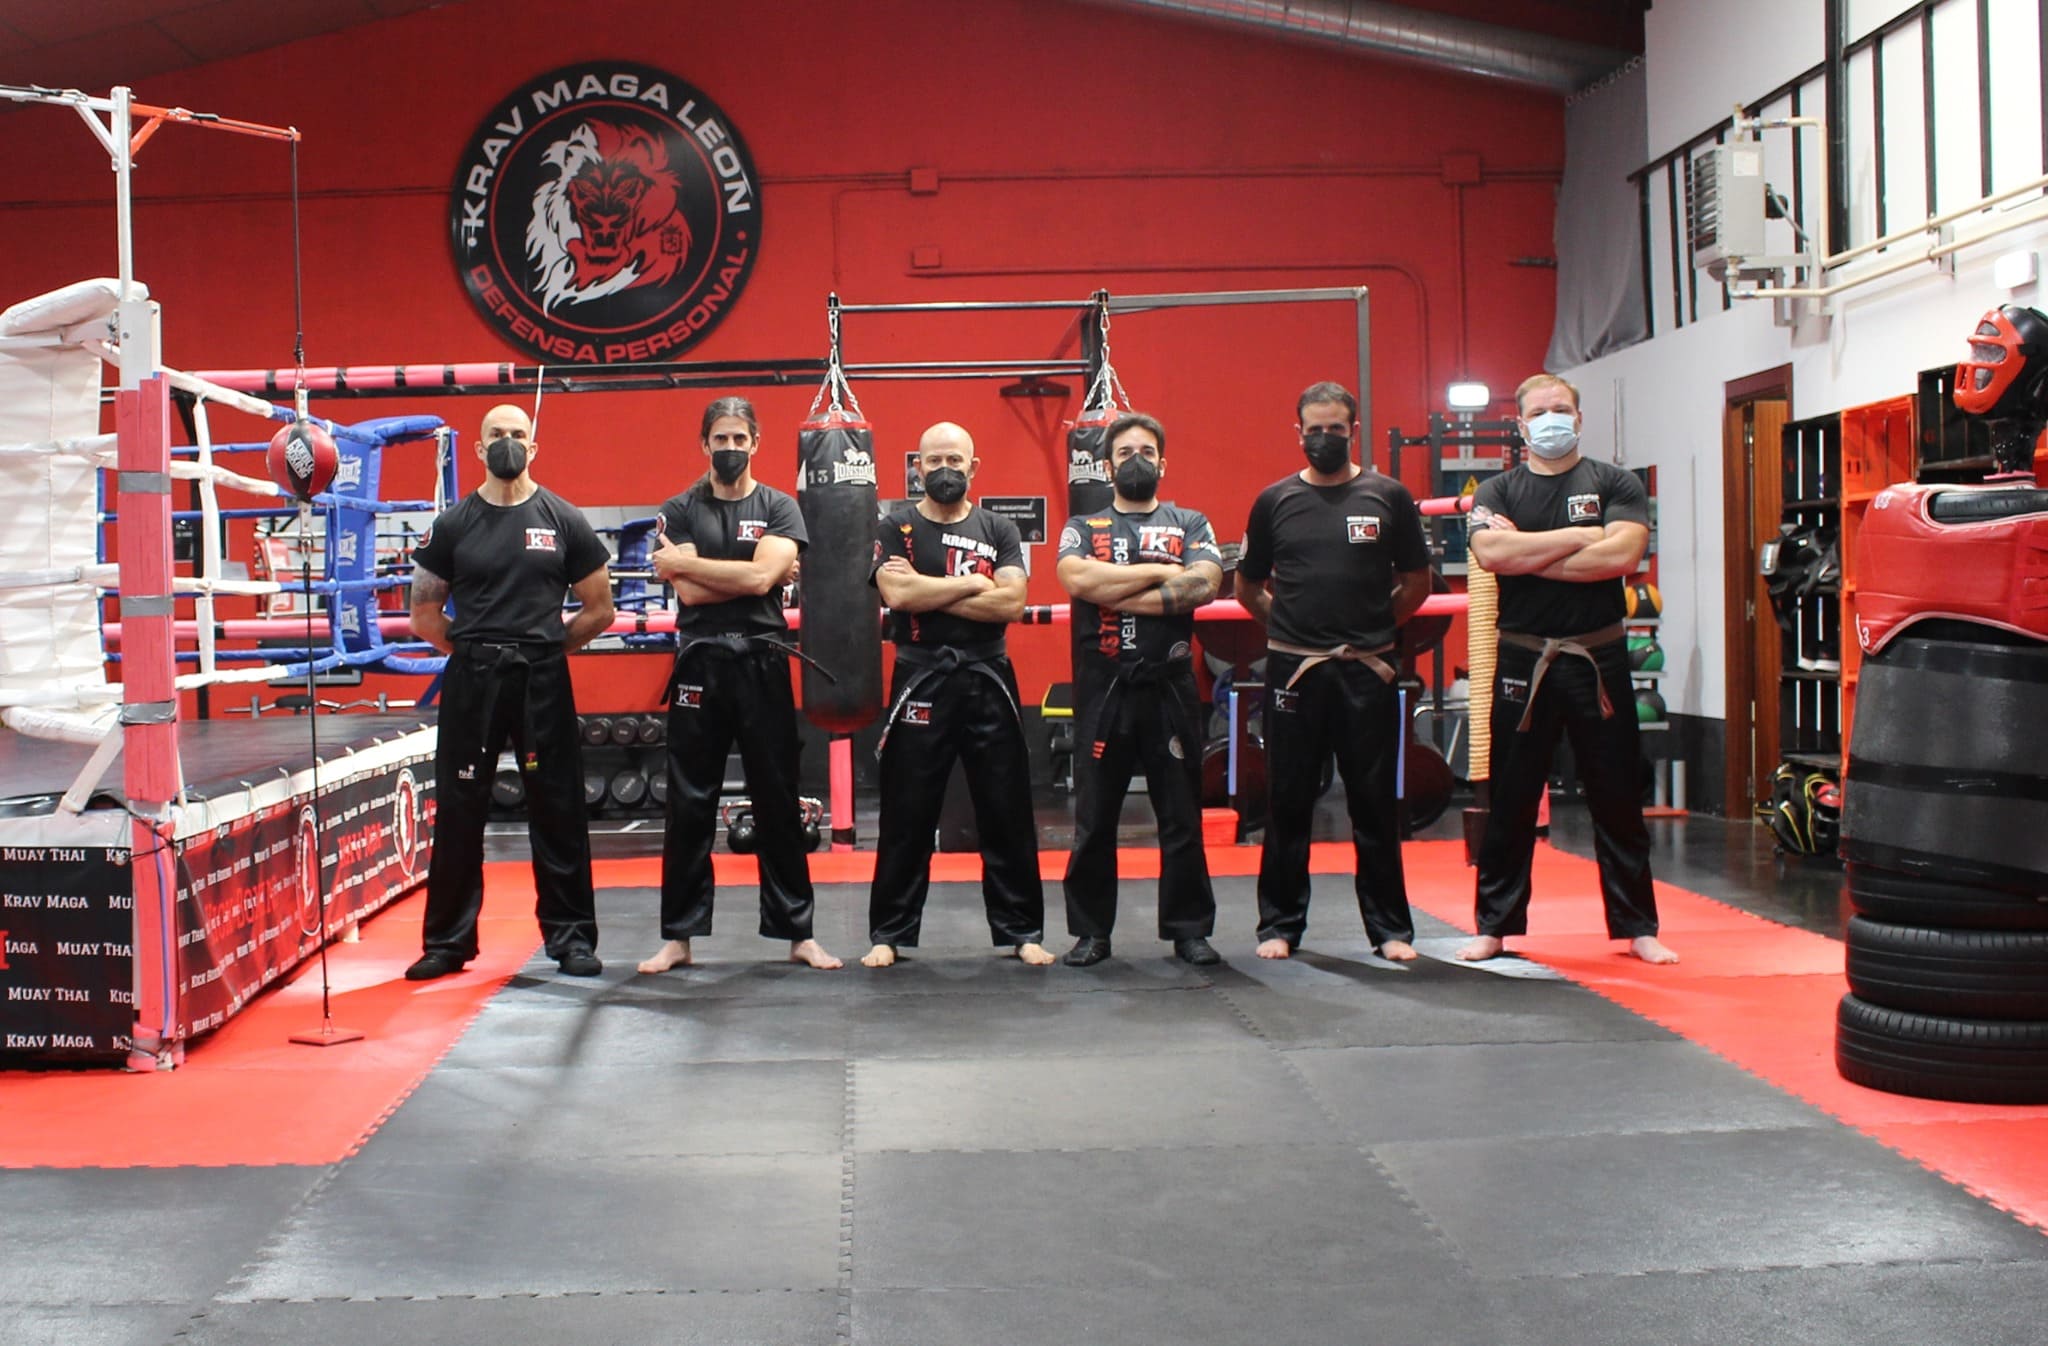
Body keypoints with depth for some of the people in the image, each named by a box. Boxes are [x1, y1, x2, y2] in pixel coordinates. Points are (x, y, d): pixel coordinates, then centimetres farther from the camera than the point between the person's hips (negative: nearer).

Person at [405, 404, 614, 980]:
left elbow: (599, 609, 6)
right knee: (458, 812, 4)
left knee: (558, 810, 3)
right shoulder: (453, 524, 4)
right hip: (470, 678, 1)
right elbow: (425, 613, 9)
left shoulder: (564, 521, 3)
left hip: (543, 679, -1)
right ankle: (447, 942, 15)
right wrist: (473, 649, 3)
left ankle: (572, 937, 13)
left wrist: (542, 647, 3)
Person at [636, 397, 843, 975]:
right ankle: (678, 937, 12)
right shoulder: (680, 511, 5)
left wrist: (685, 562, -9)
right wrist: (751, 575, -9)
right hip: (699, 664, 0)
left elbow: (761, 577, -13)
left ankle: (797, 933, 13)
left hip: (762, 662, 0)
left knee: (778, 802, 5)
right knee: (689, 806, 4)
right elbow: (688, 592, -9)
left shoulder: (779, 508, 4)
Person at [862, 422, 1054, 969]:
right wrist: (973, 583, -9)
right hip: (921, 680, -1)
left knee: (1007, 812, 5)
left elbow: (1011, 602, -8)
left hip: (987, 678, 2)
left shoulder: (998, 530, 8)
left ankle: (1022, 929, 15)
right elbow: (898, 594, -14)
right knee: (907, 816, 3)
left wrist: (926, 592, -11)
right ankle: (890, 932, 13)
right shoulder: (895, 528, 4)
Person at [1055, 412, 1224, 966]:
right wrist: (1159, 571, -10)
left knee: (1181, 817, 4)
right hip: (1103, 687, 0)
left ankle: (1189, 929, 13)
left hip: (1170, 686, 0)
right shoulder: (1083, 527, 10)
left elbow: (1203, 586, -10)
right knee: (1094, 819, 5)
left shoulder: (1190, 524, 10)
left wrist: (1113, 592, -11)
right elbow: (1076, 578, -12)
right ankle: (1091, 931, 14)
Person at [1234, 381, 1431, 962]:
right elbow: (1249, 589, 12)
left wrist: (1370, 626, 4)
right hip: (1292, 669, 1)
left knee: (1374, 803, 6)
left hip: (1367, 672, 0)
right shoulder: (1275, 501, 4)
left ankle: (1391, 928, 16)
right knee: (1288, 803, 7)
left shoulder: (1388, 497, 2)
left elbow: (1416, 583, 9)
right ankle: (1281, 925, 17)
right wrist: (1295, 626, 4)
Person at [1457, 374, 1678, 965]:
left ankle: (1637, 926, 17)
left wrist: (1526, 556, -12)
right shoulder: (1498, 491, 6)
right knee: (1510, 800, 6)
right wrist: (1578, 537, -13)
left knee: (1618, 799, 6)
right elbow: (1490, 552, -15)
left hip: (1598, 661, 0)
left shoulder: (1615, 485, 4)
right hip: (1522, 663, 0)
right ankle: (1494, 925, 16)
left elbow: (1621, 554, -14)